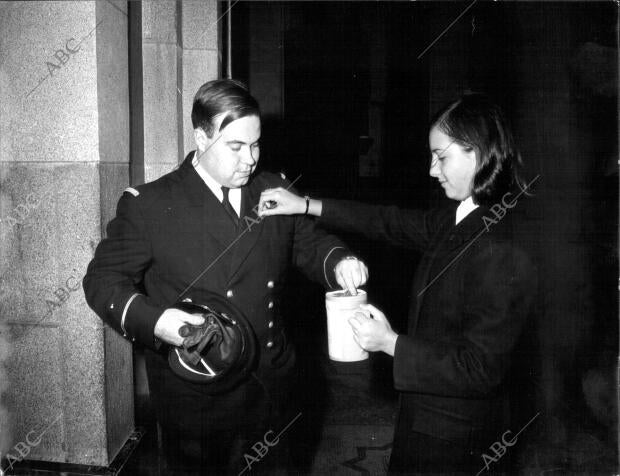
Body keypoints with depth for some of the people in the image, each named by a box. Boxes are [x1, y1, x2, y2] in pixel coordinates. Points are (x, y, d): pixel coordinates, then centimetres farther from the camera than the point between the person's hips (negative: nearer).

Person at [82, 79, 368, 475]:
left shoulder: (276, 192, 4)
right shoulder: (148, 205, -9)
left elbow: (309, 243, 13)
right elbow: (104, 278, -8)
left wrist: (338, 263, -9)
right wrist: (154, 321, -26)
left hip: (271, 386, 4)